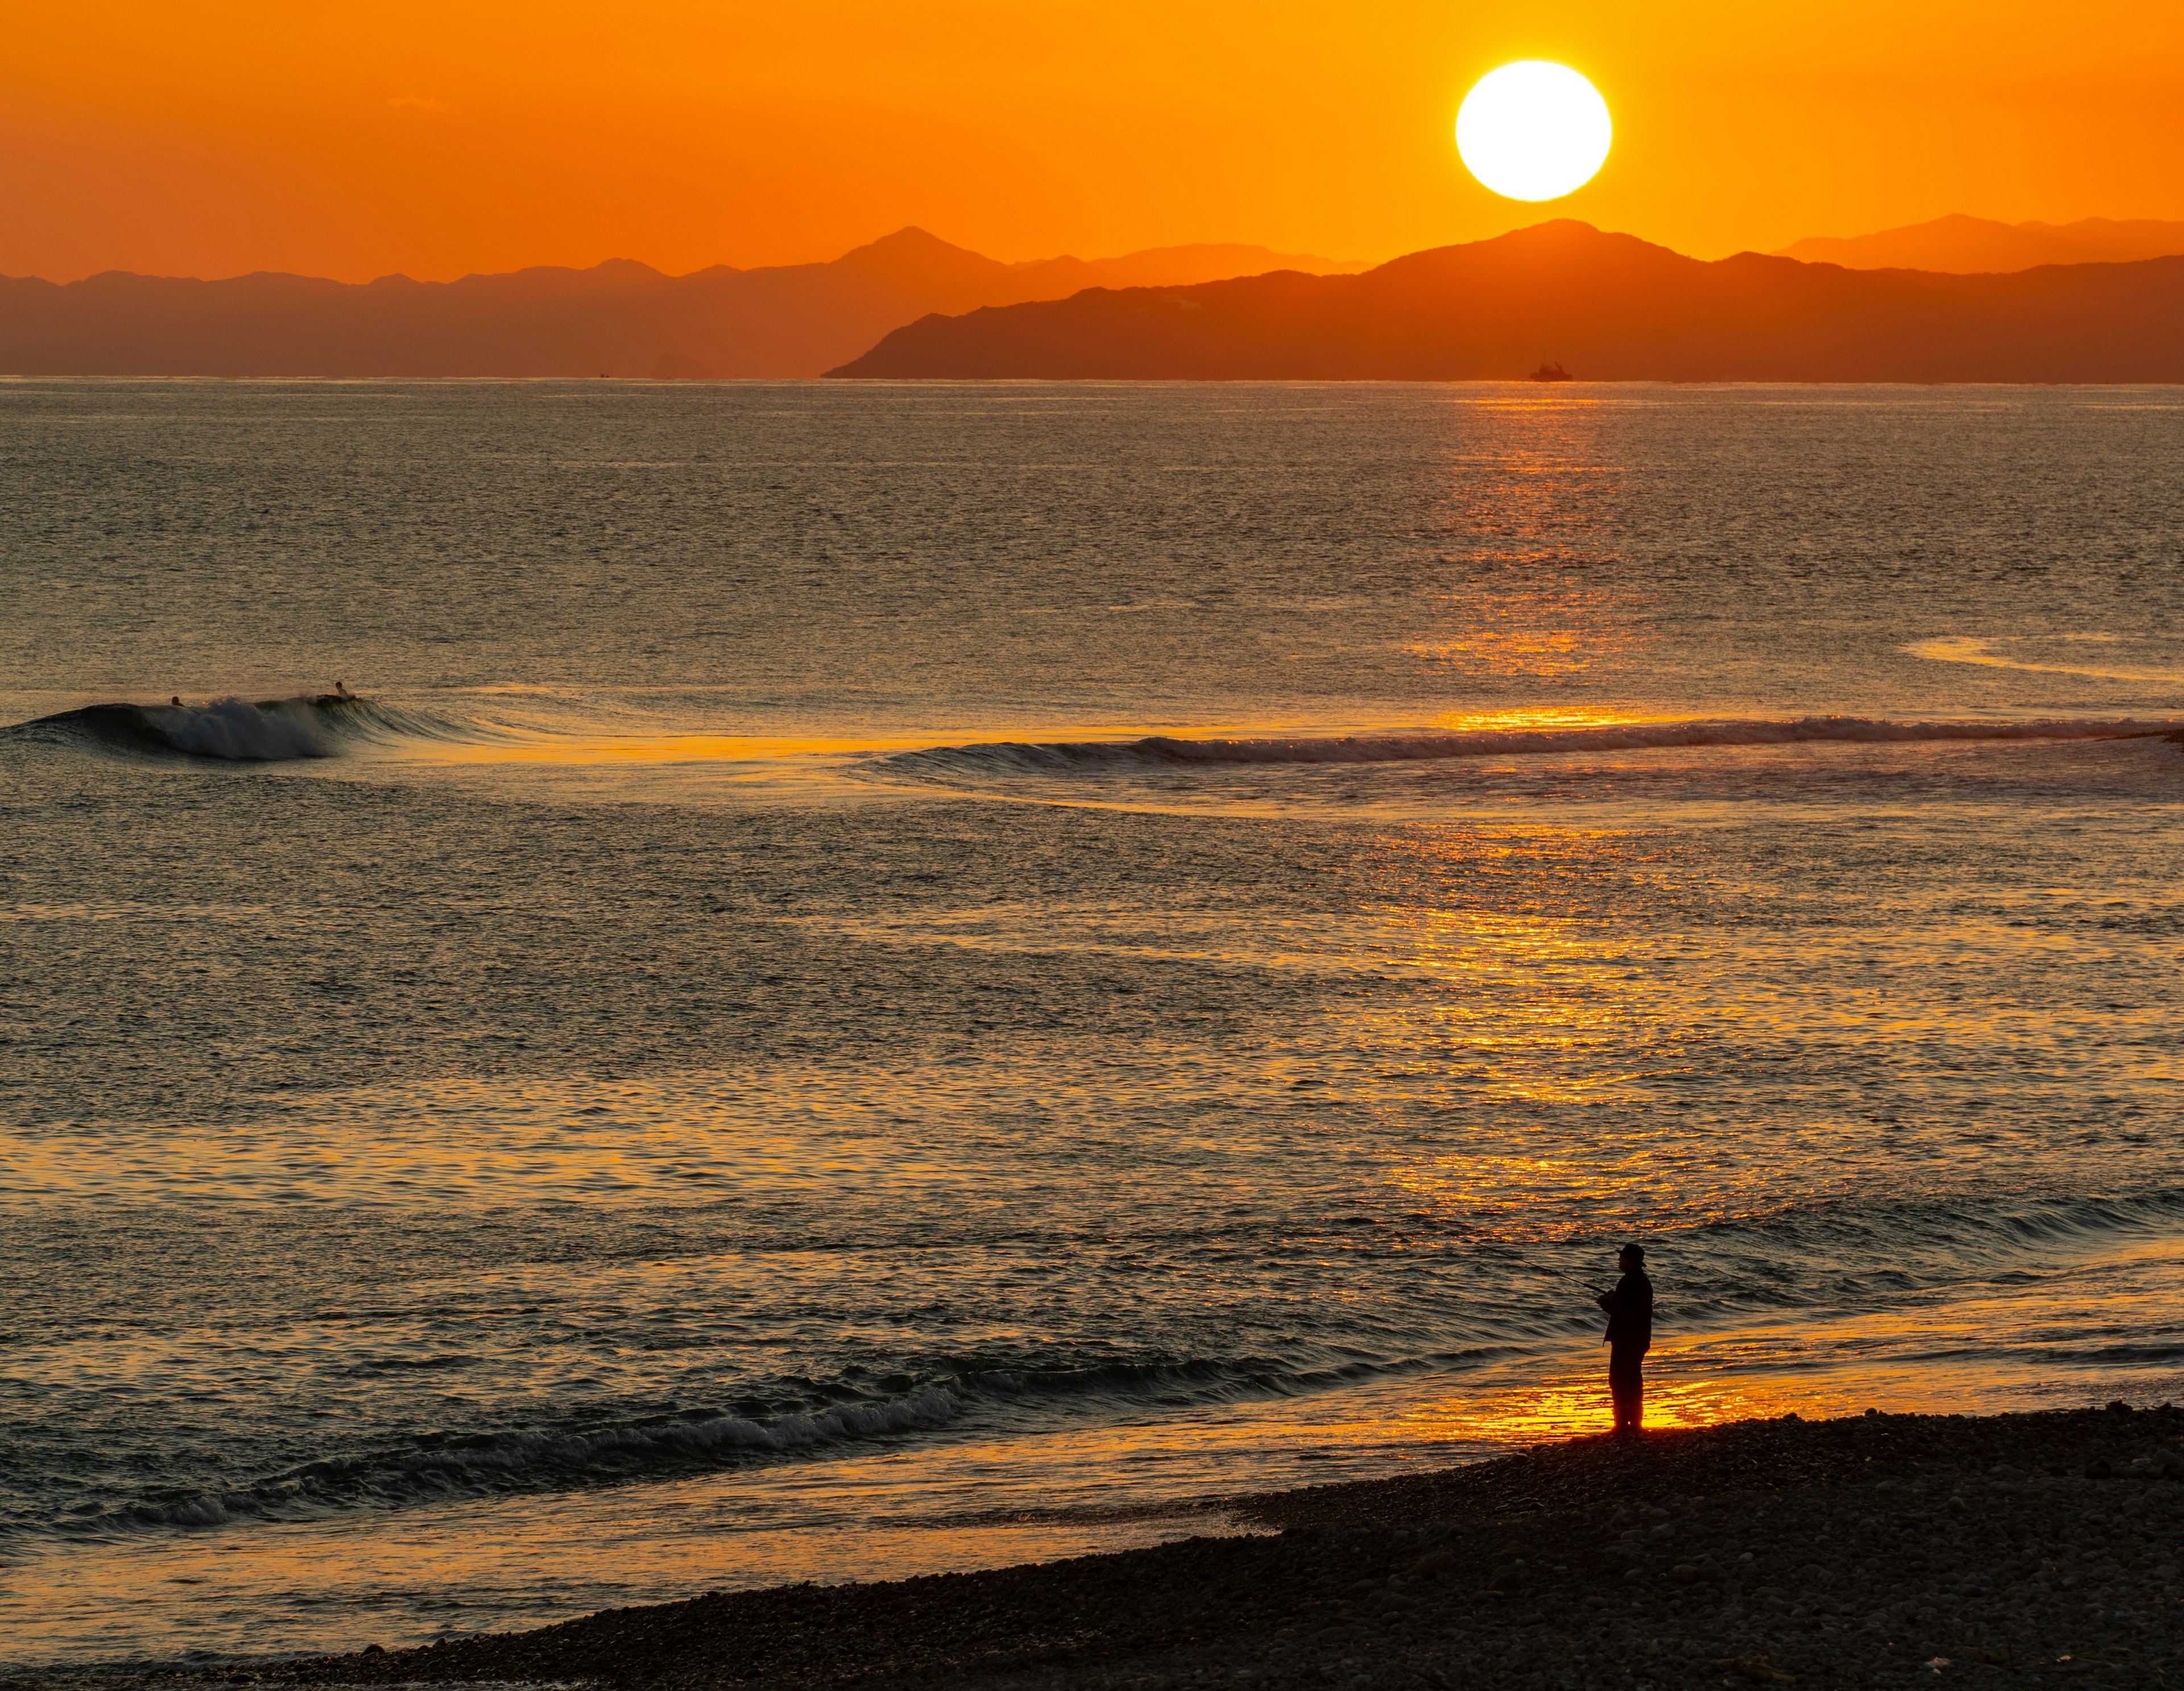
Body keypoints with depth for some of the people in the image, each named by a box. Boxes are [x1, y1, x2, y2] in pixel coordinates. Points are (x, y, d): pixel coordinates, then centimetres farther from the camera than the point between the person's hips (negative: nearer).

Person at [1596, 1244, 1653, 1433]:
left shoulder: (1629, 1281, -17)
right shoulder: (1643, 1281, 14)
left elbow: (1617, 1308, -19)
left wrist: (1604, 1301, 1)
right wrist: (1613, 1298, 15)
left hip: (1625, 1339, -10)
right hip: (1640, 1339, 10)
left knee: (1618, 1381, -7)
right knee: (1634, 1380, 15)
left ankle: (1623, 1423, -10)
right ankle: (1635, 1422, 17)